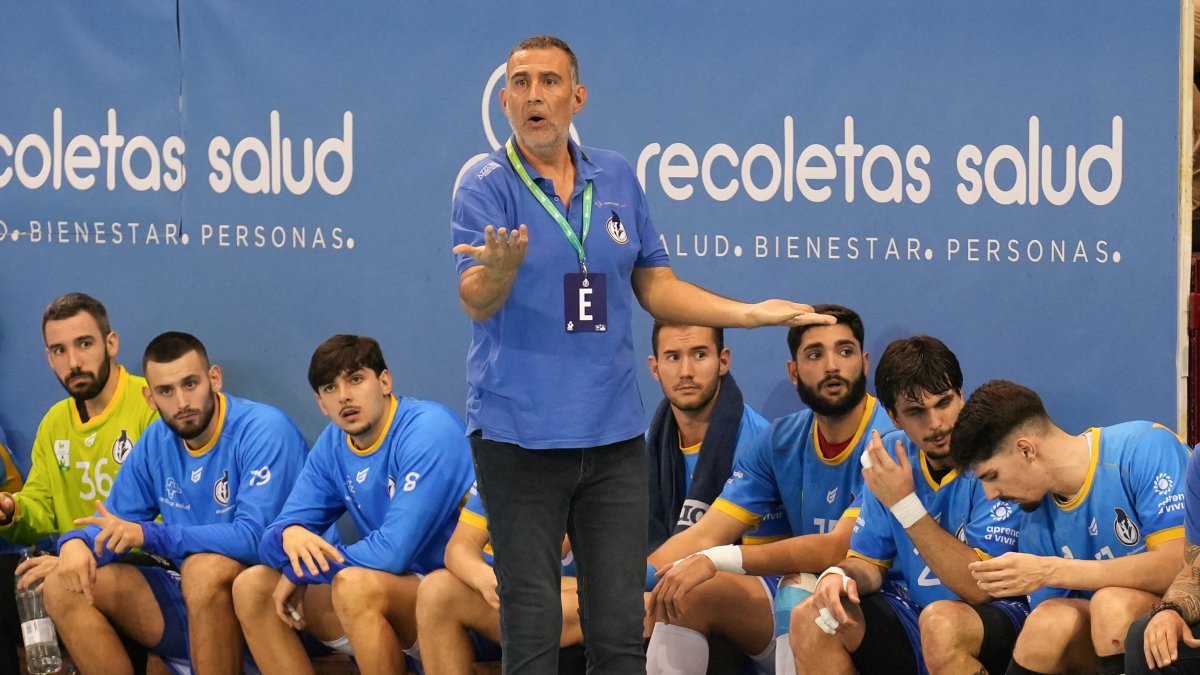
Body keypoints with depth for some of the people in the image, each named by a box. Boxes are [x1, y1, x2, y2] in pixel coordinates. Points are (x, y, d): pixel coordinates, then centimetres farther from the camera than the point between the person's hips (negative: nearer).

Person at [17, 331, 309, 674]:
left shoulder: (264, 430, -16)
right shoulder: (155, 442, 6)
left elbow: (255, 537, -26)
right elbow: (113, 521, 13)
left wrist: (149, 535, -29)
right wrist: (76, 543, -12)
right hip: (188, 596, 7)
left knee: (206, 566, -37)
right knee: (64, 587, -6)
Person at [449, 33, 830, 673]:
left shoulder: (616, 178, 9)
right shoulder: (486, 186, -5)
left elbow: (655, 286, 18)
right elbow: (477, 303, -17)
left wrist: (751, 313, 10)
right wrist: (502, 267, -39)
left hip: (614, 432, 4)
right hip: (517, 434, -4)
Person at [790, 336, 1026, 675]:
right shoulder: (890, 456, 1)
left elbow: (980, 587, -21)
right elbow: (869, 562, 8)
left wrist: (906, 504, -25)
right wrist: (840, 575, -17)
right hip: (910, 617, 5)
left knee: (941, 623, -36)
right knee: (810, 619, -16)